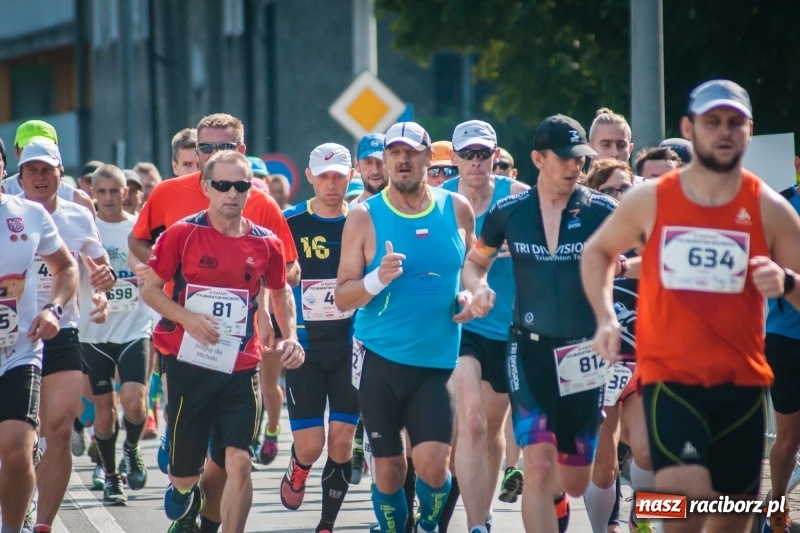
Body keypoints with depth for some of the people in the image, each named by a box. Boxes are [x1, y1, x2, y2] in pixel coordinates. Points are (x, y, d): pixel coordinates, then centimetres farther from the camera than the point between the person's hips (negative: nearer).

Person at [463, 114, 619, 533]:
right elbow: (475, 262, 16)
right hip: (530, 350, -1)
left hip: (583, 352, 1)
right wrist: (479, 287, -6)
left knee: (576, 482, 10)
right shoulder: (509, 212, 1)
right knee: (539, 463, -18)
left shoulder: (601, 211, -3)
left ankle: (555, 499, 46)